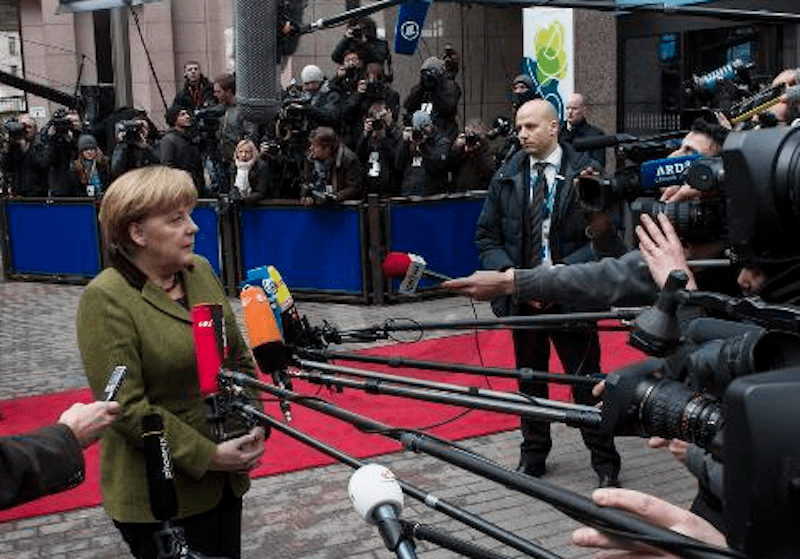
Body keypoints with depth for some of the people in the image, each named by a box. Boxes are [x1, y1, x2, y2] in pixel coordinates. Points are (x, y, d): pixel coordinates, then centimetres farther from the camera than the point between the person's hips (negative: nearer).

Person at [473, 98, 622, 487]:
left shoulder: (585, 173, -6)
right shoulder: (506, 177, 4)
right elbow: (486, 237, 6)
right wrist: (509, 272, -11)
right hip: (522, 294, 4)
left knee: (586, 381, 3)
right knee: (529, 379, 16)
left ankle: (605, 463, 18)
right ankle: (533, 455, 33)